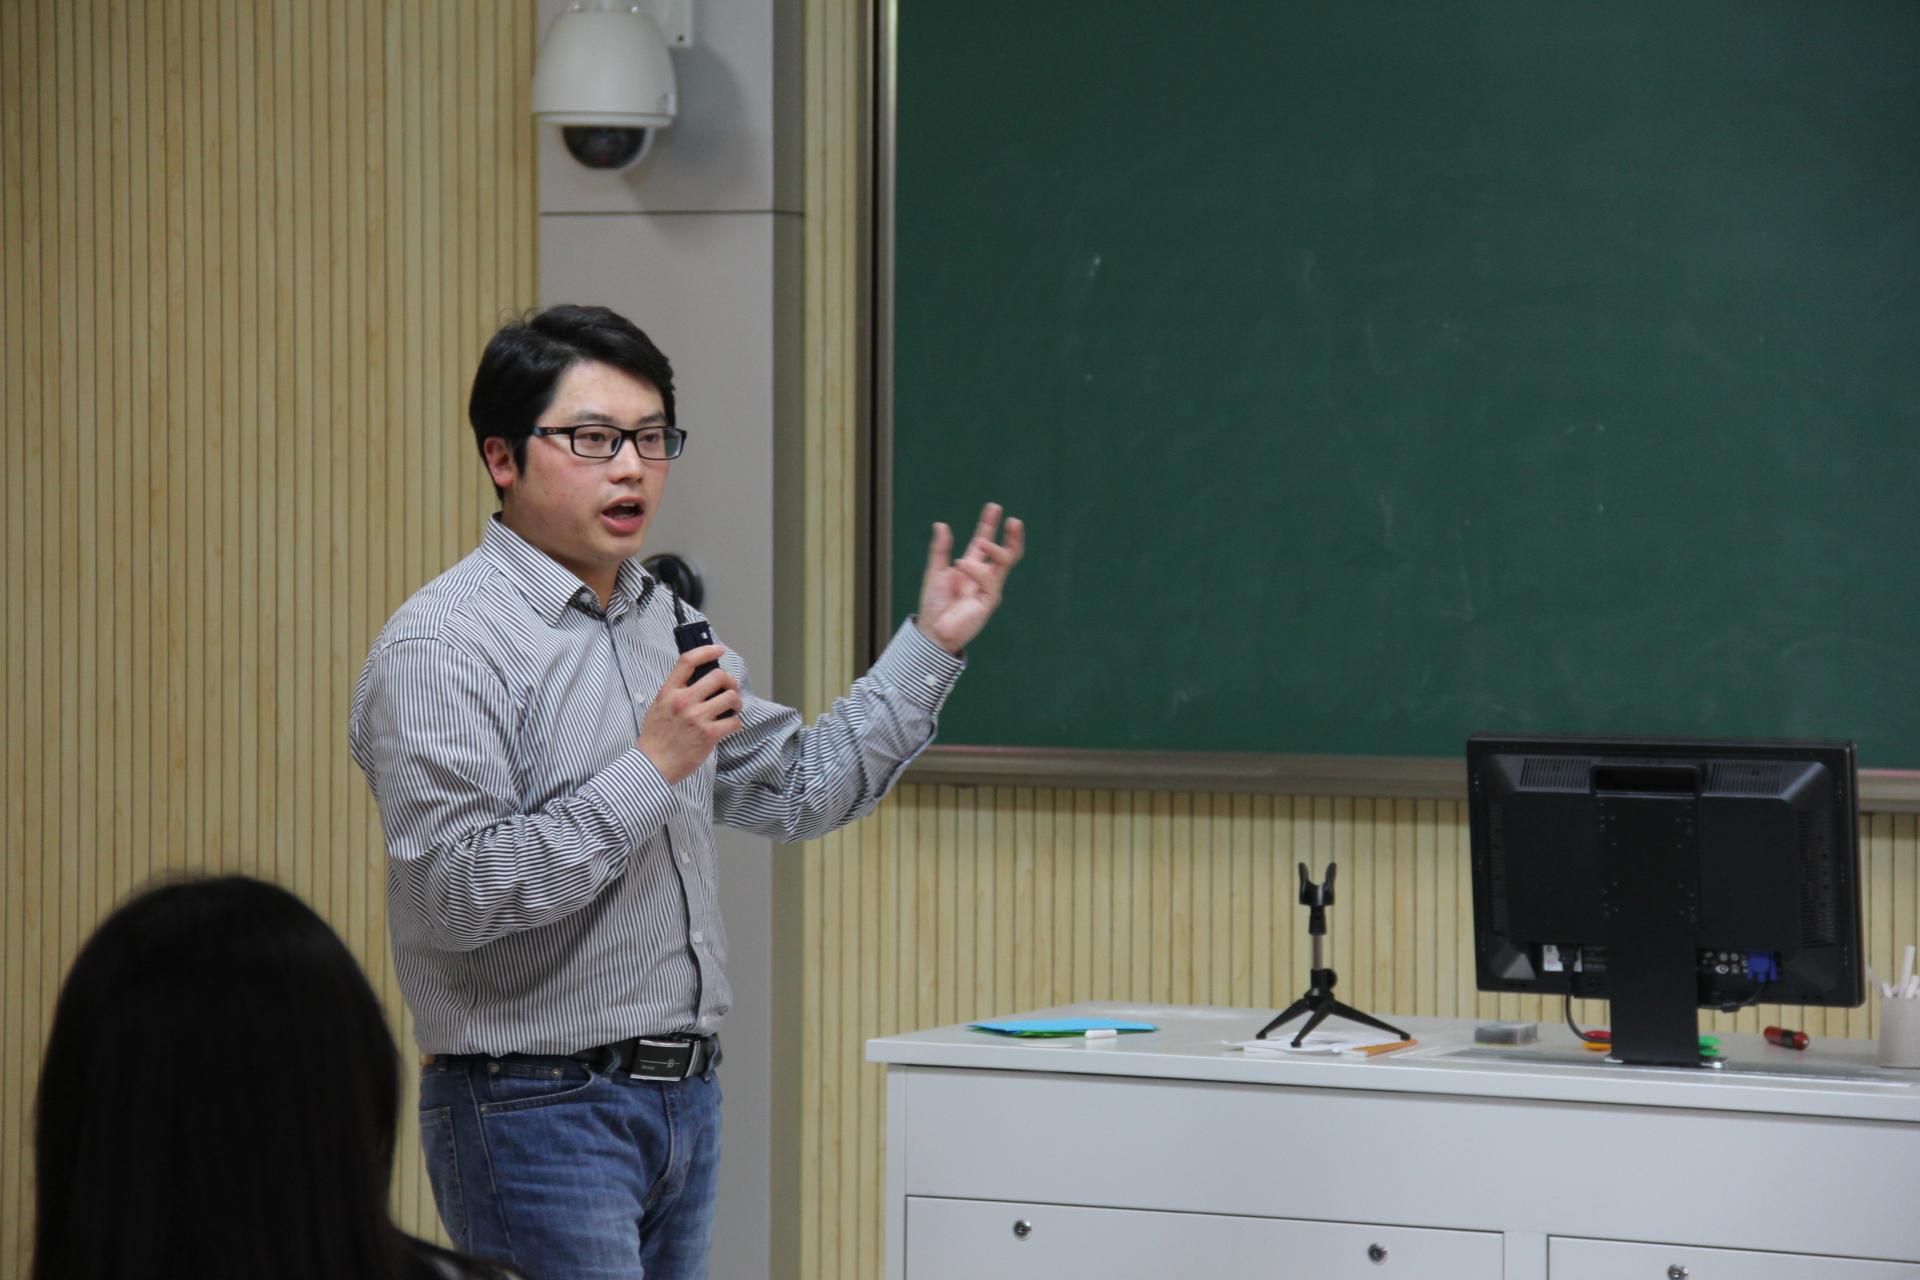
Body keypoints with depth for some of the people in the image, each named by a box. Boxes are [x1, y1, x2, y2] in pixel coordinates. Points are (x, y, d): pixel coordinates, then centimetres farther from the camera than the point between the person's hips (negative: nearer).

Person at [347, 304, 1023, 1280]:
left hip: (681, 1098, 8)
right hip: (538, 1112, -8)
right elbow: (458, 892, -21)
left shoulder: (666, 621, 14)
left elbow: (799, 790, 21)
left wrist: (930, 646, 15)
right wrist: (651, 770, -20)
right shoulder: (443, 645, -13)